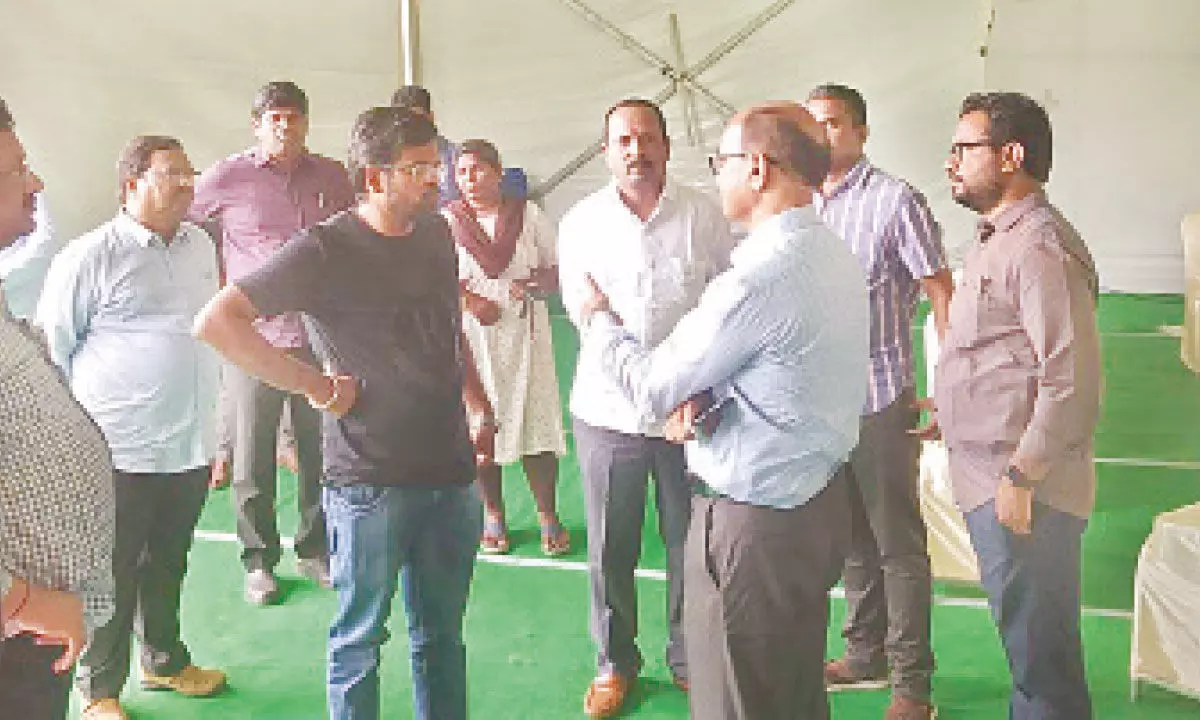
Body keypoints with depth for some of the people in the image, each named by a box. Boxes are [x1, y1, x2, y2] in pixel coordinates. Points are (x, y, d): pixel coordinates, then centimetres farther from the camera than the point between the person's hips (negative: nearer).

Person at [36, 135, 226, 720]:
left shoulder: (200, 246, 9)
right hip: (120, 452, -6)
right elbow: (50, 350, -5)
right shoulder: (90, 257, -10)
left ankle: (164, 660, 39)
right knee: (113, 577, 6)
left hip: (191, 446, 6)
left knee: (168, 565, 21)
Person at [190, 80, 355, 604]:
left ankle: (314, 550, 27)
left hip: (320, 337, 3)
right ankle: (259, 561, 20)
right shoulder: (227, 178, -3)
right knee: (253, 457, 5)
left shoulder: (331, 177, 6)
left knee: (320, 452, 11)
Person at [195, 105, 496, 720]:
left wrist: (477, 408, 13)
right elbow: (215, 322, -19)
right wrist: (316, 386, -18)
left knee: (442, 634, 18)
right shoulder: (326, 249, -13)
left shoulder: (436, 233, 7)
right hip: (370, 481, -6)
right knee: (360, 639, 10)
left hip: (450, 475, 6)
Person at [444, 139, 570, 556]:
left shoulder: (527, 215, 4)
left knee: (538, 424, -1)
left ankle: (548, 517, 14)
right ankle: (493, 515, 23)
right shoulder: (446, 221, 2)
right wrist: (468, 299, -15)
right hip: (470, 339, 0)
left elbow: (557, 269, 8)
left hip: (525, 336, 0)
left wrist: (537, 284, -14)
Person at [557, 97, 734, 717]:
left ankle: (690, 660, 29)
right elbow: (577, 306, 1)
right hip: (608, 407, 1)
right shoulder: (581, 221, 2)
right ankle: (614, 663, 30)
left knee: (690, 544, 9)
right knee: (609, 548, 10)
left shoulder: (704, 216, -1)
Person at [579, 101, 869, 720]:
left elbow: (653, 388, -15)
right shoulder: (834, 256, 5)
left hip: (755, 525, -9)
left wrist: (599, 320, 3)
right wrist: (700, 396, -7)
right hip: (819, 503, 9)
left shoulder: (761, 277, -25)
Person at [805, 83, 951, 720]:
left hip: (880, 402, -6)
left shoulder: (895, 201, -10)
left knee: (899, 546, 4)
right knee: (851, 539, 18)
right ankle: (866, 655, 33)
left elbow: (942, 296, -9)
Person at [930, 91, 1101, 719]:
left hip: (1023, 494, -10)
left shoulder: (1041, 248, -17)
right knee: (1027, 642, 20)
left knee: (1039, 652, 1)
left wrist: (1020, 477, -22)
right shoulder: (996, 239, 16)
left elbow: (1072, 381, -24)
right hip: (988, 479, 10)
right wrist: (952, 409, 26)